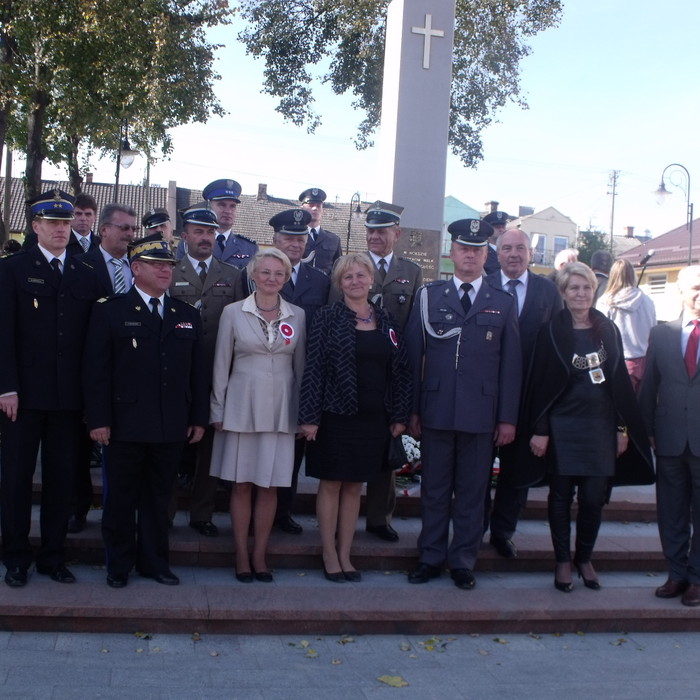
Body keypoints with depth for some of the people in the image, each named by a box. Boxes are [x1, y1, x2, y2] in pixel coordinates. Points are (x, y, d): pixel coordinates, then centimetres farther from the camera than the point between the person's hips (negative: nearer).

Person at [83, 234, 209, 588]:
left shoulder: (188, 315, 12)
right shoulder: (110, 311, 0)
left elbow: (197, 371, 11)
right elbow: (96, 370, -5)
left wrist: (198, 418, 6)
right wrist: (98, 419, -11)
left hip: (171, 427, 3)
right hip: (125, 425, -3)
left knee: (158, 498, 13)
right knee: (121, 498, 7)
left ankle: (154, 561, 25)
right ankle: (118, 564, 22)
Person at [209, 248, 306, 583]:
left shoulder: (298, 316, 4)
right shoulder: (233, 312, 0)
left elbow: (301, 367, 8)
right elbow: (221, 364, 3)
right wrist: (218, 410, 2)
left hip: (280, 411, 1)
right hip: (242, 407, -1)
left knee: (269, 486, 6)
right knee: (241, 484, 5)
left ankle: (259, 554, 18)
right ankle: (241, 555, 17)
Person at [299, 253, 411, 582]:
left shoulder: (386, 321, 6)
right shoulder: (328, 318, -6)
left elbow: (401, 370, 8)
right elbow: (313, 367, -9)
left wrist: (399, 416, 4)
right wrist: (310, 417, -13)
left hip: (373, 418, 4)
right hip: (336, 415, -4)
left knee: (354, 486, 12)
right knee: (331, 484, 6)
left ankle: (345, 555, 23)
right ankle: (329, 555, 19)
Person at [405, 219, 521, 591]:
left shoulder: (503, 303, 8)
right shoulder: (429, 295, 6)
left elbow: (511, 364, 6)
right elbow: (413, 355, 4)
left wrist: (508, 418, 1)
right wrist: (412, 409, -1)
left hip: (481, 414, 0)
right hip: (436, 410, 0)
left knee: (472, 492, 8)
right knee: (434, 489, 9)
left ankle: (463, 561, 20)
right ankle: (431, 557, 21)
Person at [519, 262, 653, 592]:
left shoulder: (608, 331, 7)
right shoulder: (551, 332, -4)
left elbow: (620, 381, 9)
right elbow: (539, 383, -5)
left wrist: (622, 428, 5)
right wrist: (539, 430, -9)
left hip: (600, 428, 3)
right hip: (563, 428, -2)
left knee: (594, 499, 3)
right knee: (561, 497, 5)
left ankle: (585, 559, 22)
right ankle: (563, 562, 19)